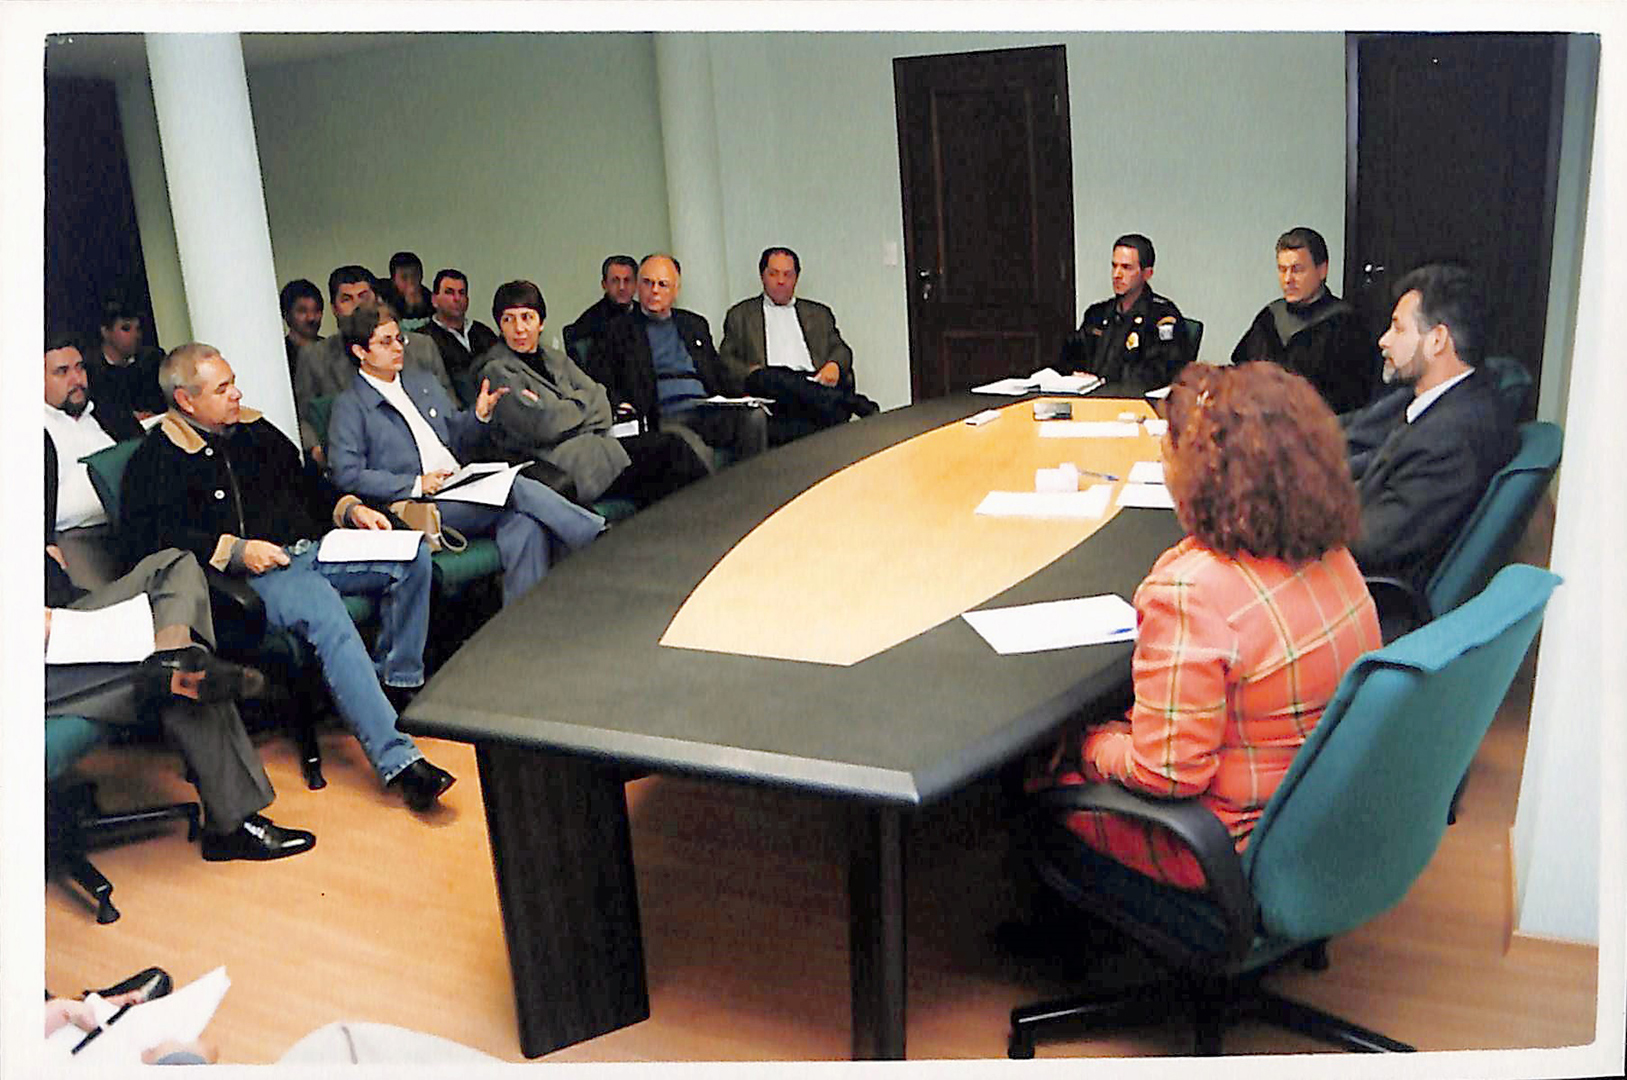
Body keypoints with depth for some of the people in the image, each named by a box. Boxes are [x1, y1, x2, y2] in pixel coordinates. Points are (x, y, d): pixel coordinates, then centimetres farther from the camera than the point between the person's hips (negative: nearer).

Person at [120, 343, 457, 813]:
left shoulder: (255, 429, 22)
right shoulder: (157, 460, 1)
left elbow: (306, 485, 30)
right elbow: (152, 536, -11)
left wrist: (350, 509, 11)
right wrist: (235, 550, -19)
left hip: (309, 551, 7)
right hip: (250, 576, -7)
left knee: (412, 557, -15)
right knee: (325, 611, -37)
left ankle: (400, 682, -4)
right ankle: (397, 760, -42)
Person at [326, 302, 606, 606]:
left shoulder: (423, 383, 23)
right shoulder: (350, 407, 4)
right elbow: (347, 475, -7)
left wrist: (479, 416, 4)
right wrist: (417, 484, -15)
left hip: (464, 490, 6)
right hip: (421, 508, -6)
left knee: (523, 521, -27)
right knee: (519, 490, -26)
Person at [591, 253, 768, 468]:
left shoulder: (695, 324, 27)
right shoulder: (618, 330, 15)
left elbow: (720, 375, 28)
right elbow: (599, 380, 8)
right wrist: (619, 405, -12)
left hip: (708, 409, 4)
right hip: (664, 416, -4)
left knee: (754, 416, -27)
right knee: (693, 447, -38)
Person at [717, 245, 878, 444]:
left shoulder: (818, 313, 30)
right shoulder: (741, 314, 24)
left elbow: (840, 349, 20)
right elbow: (725, 359, 15)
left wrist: (834, 365, -6)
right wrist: (750, 373, -8)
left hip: (814, 382, 1)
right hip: (768, 386, -1)